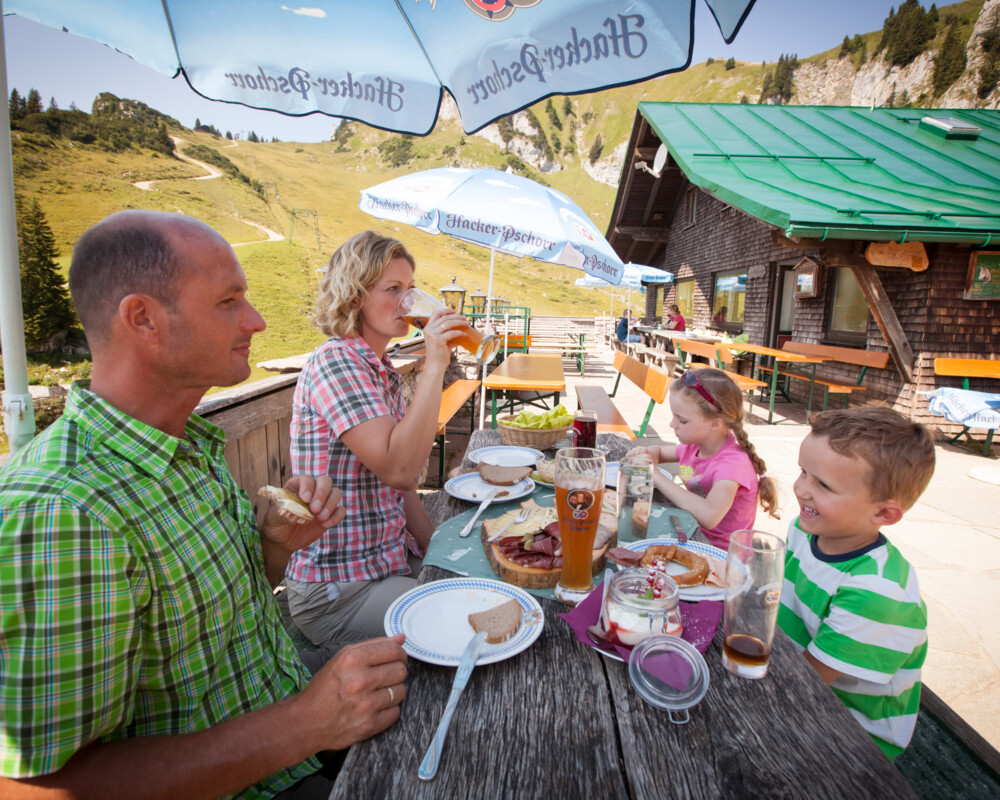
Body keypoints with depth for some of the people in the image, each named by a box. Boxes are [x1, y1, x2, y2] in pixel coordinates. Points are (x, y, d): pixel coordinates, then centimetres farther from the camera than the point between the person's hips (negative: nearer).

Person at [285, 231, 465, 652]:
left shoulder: (382, 370, 10)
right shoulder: (334, 361, -18)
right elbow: (398, 469, -30)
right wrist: (434, 366, -27)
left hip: (393, 563, 8)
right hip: (340, 592, -8)